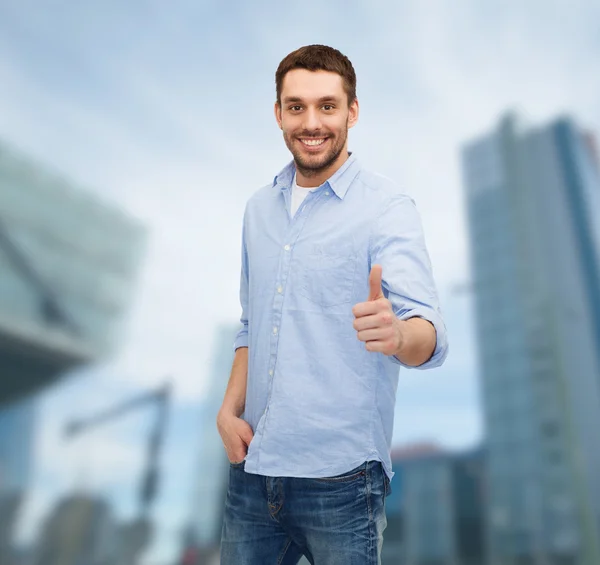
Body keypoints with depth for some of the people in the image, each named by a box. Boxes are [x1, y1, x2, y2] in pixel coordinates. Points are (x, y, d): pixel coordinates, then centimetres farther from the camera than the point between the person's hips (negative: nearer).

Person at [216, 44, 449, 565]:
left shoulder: (387, 207, -10)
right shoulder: (260, 208, 8)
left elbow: (429, 336, -21)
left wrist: (396, 334, -43)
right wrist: (230, 410, 2)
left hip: (340, 477, -4)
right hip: (253, 465, 5)